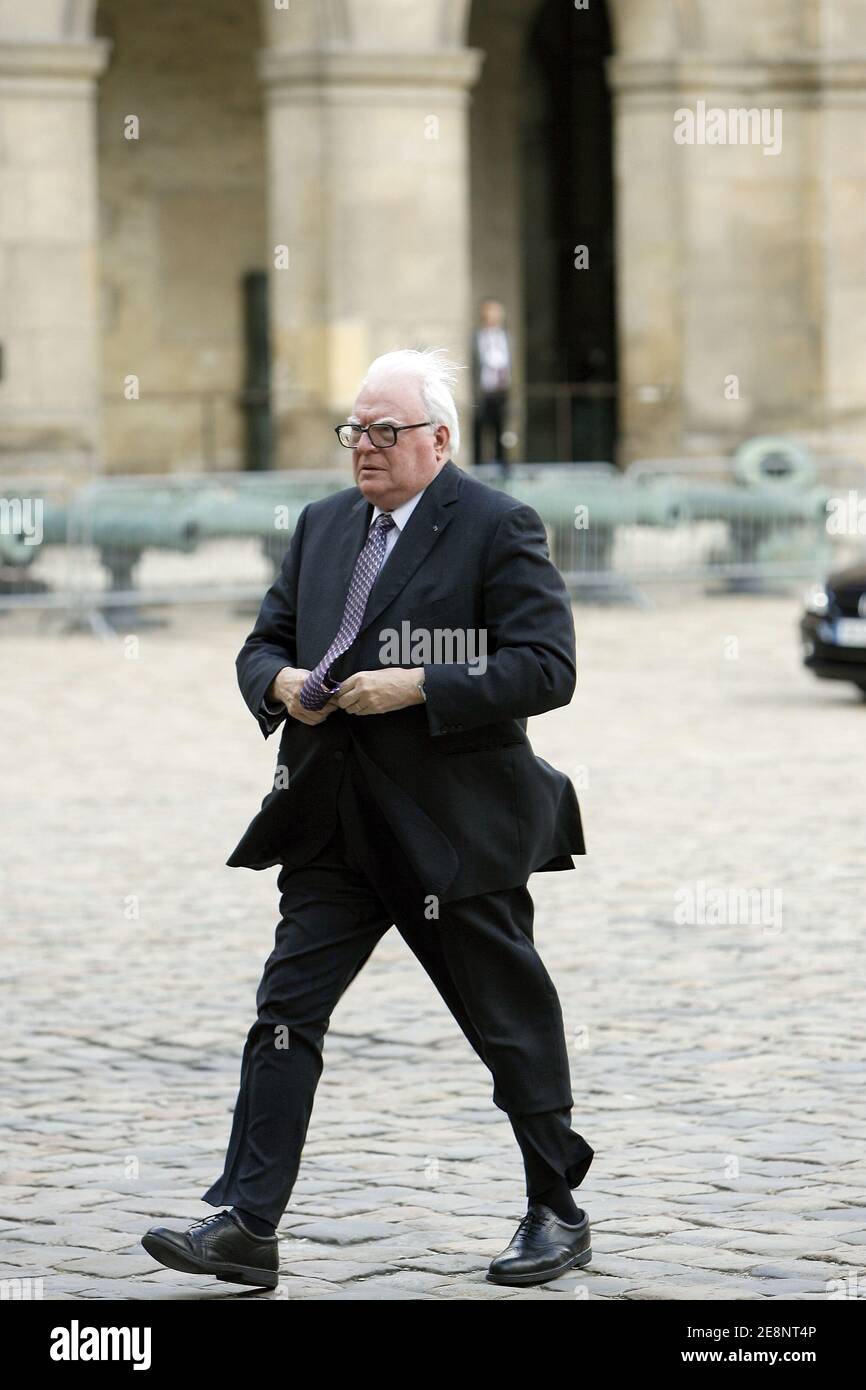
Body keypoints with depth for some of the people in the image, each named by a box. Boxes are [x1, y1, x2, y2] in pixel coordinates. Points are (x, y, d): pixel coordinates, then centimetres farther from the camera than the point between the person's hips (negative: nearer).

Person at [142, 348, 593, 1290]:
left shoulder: (497, 529, -7)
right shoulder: (323, 526, 13)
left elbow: (547, 669, -14)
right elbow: (263, 641, 20)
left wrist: (416, 687, -21)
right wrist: (281, 682, -4)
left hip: (454, 826, -5)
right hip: (334, 831, 6)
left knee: (511, 1023, 6)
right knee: (285, 1011, -3)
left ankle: (558, 1214, 21)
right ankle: (244, 1223, -5)